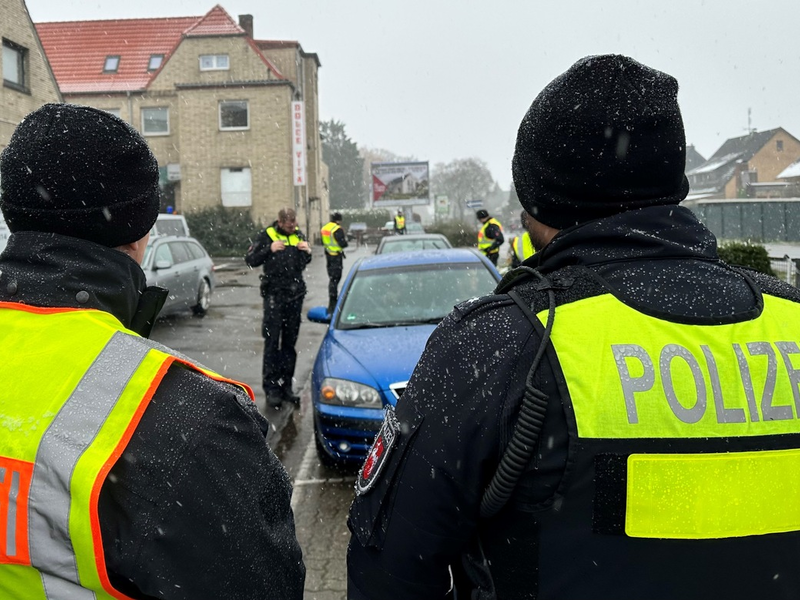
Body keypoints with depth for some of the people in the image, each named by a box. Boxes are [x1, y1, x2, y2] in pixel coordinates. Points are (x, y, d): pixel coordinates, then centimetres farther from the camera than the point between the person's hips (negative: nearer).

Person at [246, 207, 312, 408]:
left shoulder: (298, 235, 11)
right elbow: (250, 260, -6)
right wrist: (269, 250, -18)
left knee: (290, 343, 9)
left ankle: (286, 385, 17)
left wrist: (307, 251, 0)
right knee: (272, 343, -4)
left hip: (295, 294, 5)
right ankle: (271, 388, 2)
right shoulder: (266, 235, -2)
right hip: (274, 294, -4)